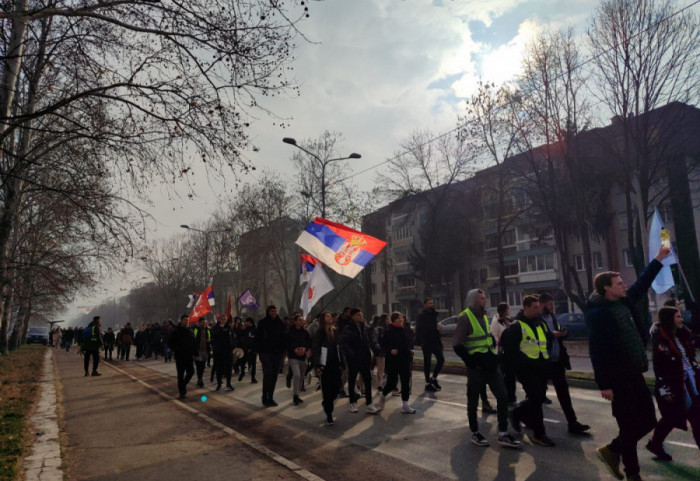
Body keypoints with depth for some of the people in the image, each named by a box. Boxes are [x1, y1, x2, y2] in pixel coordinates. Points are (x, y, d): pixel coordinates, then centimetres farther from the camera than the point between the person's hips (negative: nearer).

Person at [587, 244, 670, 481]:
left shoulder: (624, 303, 8)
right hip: (618, 379, -9)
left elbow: (642, 284, 25)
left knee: (648, 420, 16)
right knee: (630, 428, 3)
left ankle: (612, 450, 32)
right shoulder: (598, 313, -18)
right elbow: (597, 351, -21)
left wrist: (659, 258, 28)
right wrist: (604, 384, -21)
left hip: (634, 375, 9)